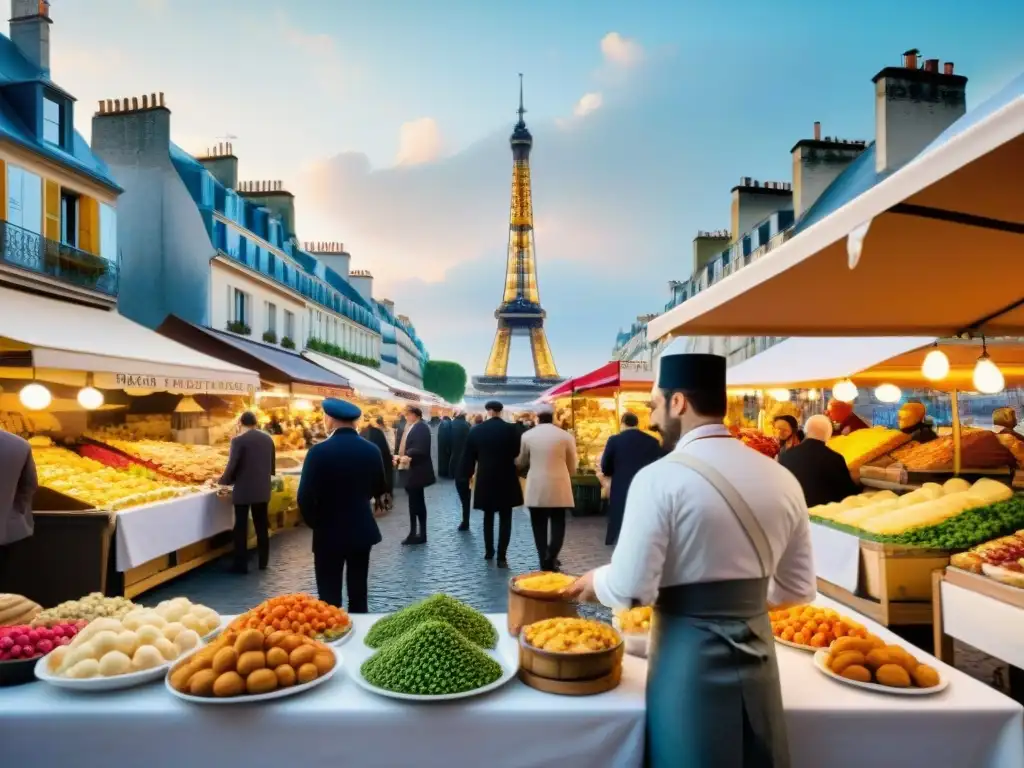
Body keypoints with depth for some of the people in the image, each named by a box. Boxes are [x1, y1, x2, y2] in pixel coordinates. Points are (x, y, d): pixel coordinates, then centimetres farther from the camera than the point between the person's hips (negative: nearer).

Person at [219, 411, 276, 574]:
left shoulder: (238, 440, -12)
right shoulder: (268, 439, 5)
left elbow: (232, 466, -15)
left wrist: (223, 481, 4)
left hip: (243, 490, -5)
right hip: (263, 490, 5)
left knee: (241, 528, 4)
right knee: (262, 526, 14)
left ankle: (241, 565, 9)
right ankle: (263, 562, 22)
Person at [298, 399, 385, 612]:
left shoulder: (320, 451, -16)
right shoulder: (372, 450, -2)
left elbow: (305, 497, -16)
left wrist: (315, 523, 2)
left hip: (329, 533, -4)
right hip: (363, 531, 4)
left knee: (329, 599, 5)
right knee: (358, 594, 15)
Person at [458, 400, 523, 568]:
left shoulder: (476, 430, -3)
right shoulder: (512, 429, -8)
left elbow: (468, 456, 3)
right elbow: (518, 453, -4)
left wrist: (466, 474, 16)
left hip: (485, 480, 2)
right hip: (507, 480, -2)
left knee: (488, 517, 17)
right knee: (505, 518, 3)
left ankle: (489, 551, 25)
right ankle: (502, 556, -3)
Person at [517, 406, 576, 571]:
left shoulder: (527, 435, 2)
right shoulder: (566, 436, -1)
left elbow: (522, 462, 16)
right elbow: (572, 466, 9)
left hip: (536, 487, 1)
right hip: (559, 487, -1)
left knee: (539, 526, 10)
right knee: (558, 524, 6)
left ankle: (544, 561, 11)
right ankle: (551, 559, -8)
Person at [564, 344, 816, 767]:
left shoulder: (660, 478, -17)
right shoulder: (782, 479, -1)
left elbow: (630, 590, -18)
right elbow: (798, 588, 8)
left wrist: (595, 579, 3)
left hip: (690, 664, -5)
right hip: (758, 660, 5)